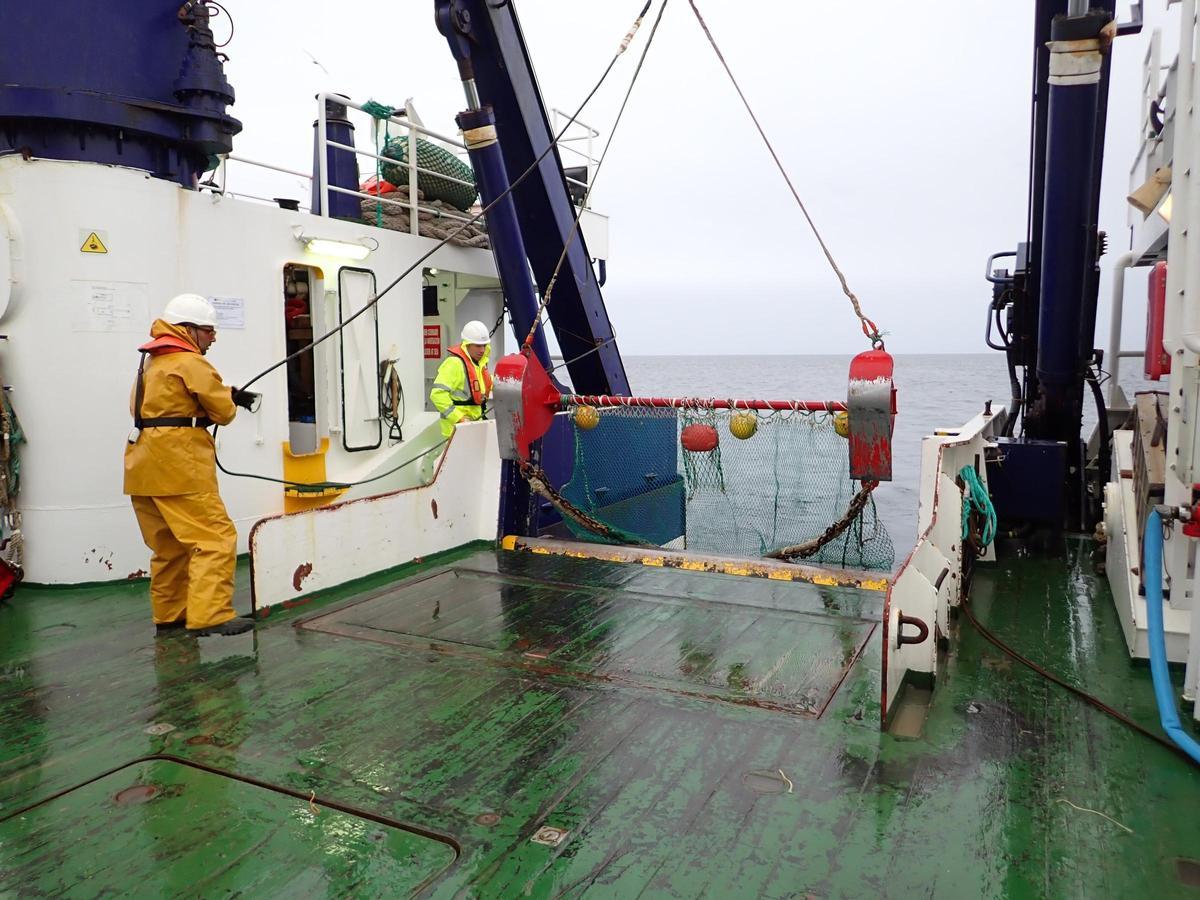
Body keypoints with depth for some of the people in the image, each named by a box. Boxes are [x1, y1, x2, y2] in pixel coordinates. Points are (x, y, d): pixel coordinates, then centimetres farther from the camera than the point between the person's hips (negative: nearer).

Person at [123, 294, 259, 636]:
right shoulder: (191, 363, -8)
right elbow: (224, 412, -8)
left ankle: (169, 614, 23)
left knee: (170, 544, 16)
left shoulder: (152, 361, 22)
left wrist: (227, 395, 8)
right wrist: (229, 398, 17)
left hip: (145, 466, 10)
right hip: (177, 465, -10)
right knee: (216, 538, -11)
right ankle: (209, 616, -18)